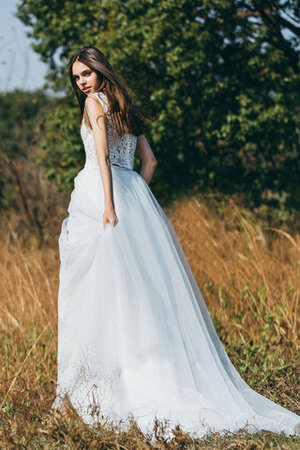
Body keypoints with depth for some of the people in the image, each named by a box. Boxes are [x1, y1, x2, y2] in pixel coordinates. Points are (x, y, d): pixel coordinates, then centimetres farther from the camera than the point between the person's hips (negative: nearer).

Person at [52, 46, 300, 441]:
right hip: (134, 194, 7)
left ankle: (91, 388, -6)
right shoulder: (126, 108, 21)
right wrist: (131, 199, 17)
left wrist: (109, 204, -22)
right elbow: (149, 161, 20)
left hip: (101, 191, -7)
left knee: (97, 288, -6)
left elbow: (102, 154, -15)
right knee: (142, 288, 6)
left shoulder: (95, 102, -2)